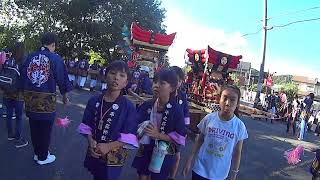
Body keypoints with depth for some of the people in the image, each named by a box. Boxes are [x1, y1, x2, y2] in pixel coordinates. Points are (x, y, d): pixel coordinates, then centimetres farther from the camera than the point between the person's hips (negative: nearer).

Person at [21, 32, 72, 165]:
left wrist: (26, 94, 20)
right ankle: (43, 157, 21)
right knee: (45, 129, 9)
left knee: (34, 127, 18)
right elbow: (62, 78, -3)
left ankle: (37, 153, 33)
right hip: (47, 98, -5)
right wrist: (65, 95, 11)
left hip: (30, 97, 5)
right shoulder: (55, 58, -8)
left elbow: (23, 76, 10)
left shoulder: (30, 57, 5)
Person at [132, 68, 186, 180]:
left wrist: (158, 135, -22)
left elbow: (180, 138, -15)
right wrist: (140, 129, -18)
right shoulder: (147, 105, -8)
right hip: (145, 150, 3)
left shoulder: (176, 111, -17)